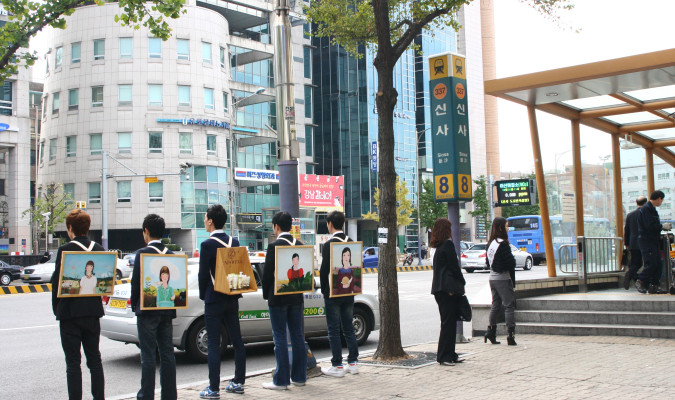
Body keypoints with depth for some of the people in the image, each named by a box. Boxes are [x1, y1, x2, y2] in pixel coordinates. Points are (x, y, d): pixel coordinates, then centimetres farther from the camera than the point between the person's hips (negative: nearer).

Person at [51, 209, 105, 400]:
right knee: (94, 359, 13)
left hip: (70, 312, -5)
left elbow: (57, 282, -10)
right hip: (93, 311, 5)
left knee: (73, 362, 1)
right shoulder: (99, 249, 4)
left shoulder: (65, 250, -12)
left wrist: (56, 308, 2)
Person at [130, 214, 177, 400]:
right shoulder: (171, 254, 5)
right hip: (167, 310, 5)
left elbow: (136, 283, -10)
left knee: (148, 356, -1)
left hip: (147, 310, -5)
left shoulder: (142, 253, -11)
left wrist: (134, 305, 4)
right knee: (167, 354, 9)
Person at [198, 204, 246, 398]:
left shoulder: (208, 244, -14)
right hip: (232, 299, 7)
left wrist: (203, 296, 3)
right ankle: (238, 382, 20)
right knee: (237, 341, 12)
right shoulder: (234, 242, 5)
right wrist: (234, 291, 16)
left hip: (214, 300, -6)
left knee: (213, 344, -2)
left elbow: (203, 274, -11)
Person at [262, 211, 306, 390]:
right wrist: (299, 291, 17)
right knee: (297, 336, 11)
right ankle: (299, 376, 18)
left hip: (278, 298, -6)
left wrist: (266, 295, 2)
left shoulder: (274, 246, -14)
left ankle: (281, 380, 2)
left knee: (280, 338, -2)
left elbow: (267, 273, -12)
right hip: (296, 297, 6)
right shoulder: (299, 245, 6)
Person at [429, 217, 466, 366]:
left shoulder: (439, 247, 16)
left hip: (440, 289, 9)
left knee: (448, 322, 12)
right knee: (448, 323, -5)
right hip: (448, 289, -9)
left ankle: (450, 355, 16)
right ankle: (444, 356, -3)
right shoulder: (448, 244, -11)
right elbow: (454, 267, -12)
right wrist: (462, 283, 0)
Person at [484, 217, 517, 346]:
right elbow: (511, 263, -16)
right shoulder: (503, 244, -16)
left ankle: (491, 331, 13)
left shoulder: (490, 243, 9)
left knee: (495, 305, 13)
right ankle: (511, 335, -4)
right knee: (509, 306, -3)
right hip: (503, 278, -8)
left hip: (492, 277, 8)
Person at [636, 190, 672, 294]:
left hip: (653, 241, 10)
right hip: (646, 240, -10)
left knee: (658, 264, 6)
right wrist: (662, 226, -11)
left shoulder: (652, 209, 19)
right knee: (651, 263, -14)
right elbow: (649, 225, -21)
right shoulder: (646, 209, -13)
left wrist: (663, 227, 11)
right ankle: (640, 281, -2)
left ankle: (653, 286, 8)